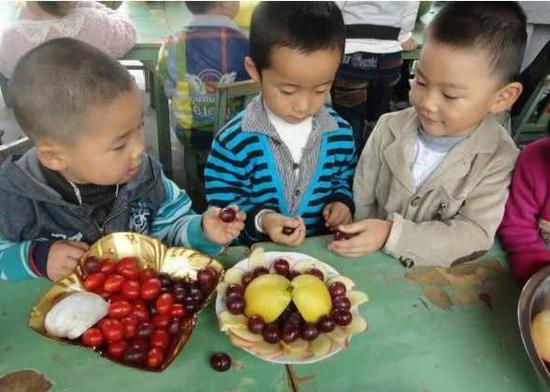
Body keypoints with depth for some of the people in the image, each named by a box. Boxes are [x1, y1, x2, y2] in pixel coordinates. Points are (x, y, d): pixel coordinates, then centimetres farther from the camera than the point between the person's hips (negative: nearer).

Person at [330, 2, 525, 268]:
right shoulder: (390, 129, -7)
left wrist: (390, 235, -26)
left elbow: (476, 235, -18)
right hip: (373, 265, 2)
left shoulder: (499, 160, -14)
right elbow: (361, 201, 1)